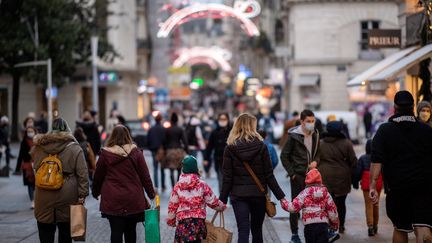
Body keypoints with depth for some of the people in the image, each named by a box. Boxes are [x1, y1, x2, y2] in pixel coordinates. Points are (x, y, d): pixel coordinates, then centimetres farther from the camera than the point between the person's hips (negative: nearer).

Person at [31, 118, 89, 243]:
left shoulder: (38, 147, 6)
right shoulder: (74, 148, -3)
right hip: (67, 198, -1)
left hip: (44, 198, 1)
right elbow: (82, 174, -7)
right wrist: (82, 195, -6)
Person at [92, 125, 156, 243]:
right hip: (133, 200, 1)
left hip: (112, 201, -1)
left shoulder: (105, 154, -3)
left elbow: (98, 176, 5)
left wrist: (95, 192, 22)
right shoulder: (136, 152, -1)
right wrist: (151, 193, 11)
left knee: (116, 231, -1)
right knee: (130, 230, 13)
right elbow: (145, 176, 1)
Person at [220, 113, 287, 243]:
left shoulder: (230, 148, -3)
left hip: (238, 195, -1)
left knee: (243, 231, -4)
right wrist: (280, 196, 2)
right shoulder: (261, 146, -3)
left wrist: (222, 200, 1)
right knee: (257, 230, 16)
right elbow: (269, 176, -4)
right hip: (258, 194, 1)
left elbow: (227, 178, -5)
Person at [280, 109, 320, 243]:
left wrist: (315, 161, -3)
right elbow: (284, 156, -7)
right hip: (298, 175, -5)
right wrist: (292, 173, -10)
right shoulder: (294, 136, -11)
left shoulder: (315, 135, 5)